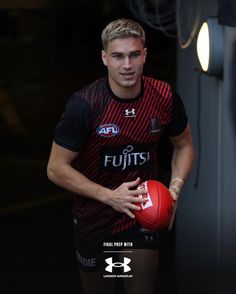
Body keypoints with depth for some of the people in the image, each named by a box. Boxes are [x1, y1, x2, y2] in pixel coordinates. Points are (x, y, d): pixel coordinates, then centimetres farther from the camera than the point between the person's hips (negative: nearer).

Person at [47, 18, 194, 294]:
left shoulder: (165, 97, -11)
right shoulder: (84, 104, -21)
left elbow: (184, 145, 8)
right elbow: (56, 168, -14)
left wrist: (175, 186, -9)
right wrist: (109, 196, -22)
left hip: (142, 219, 2)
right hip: (94, 222, -2)